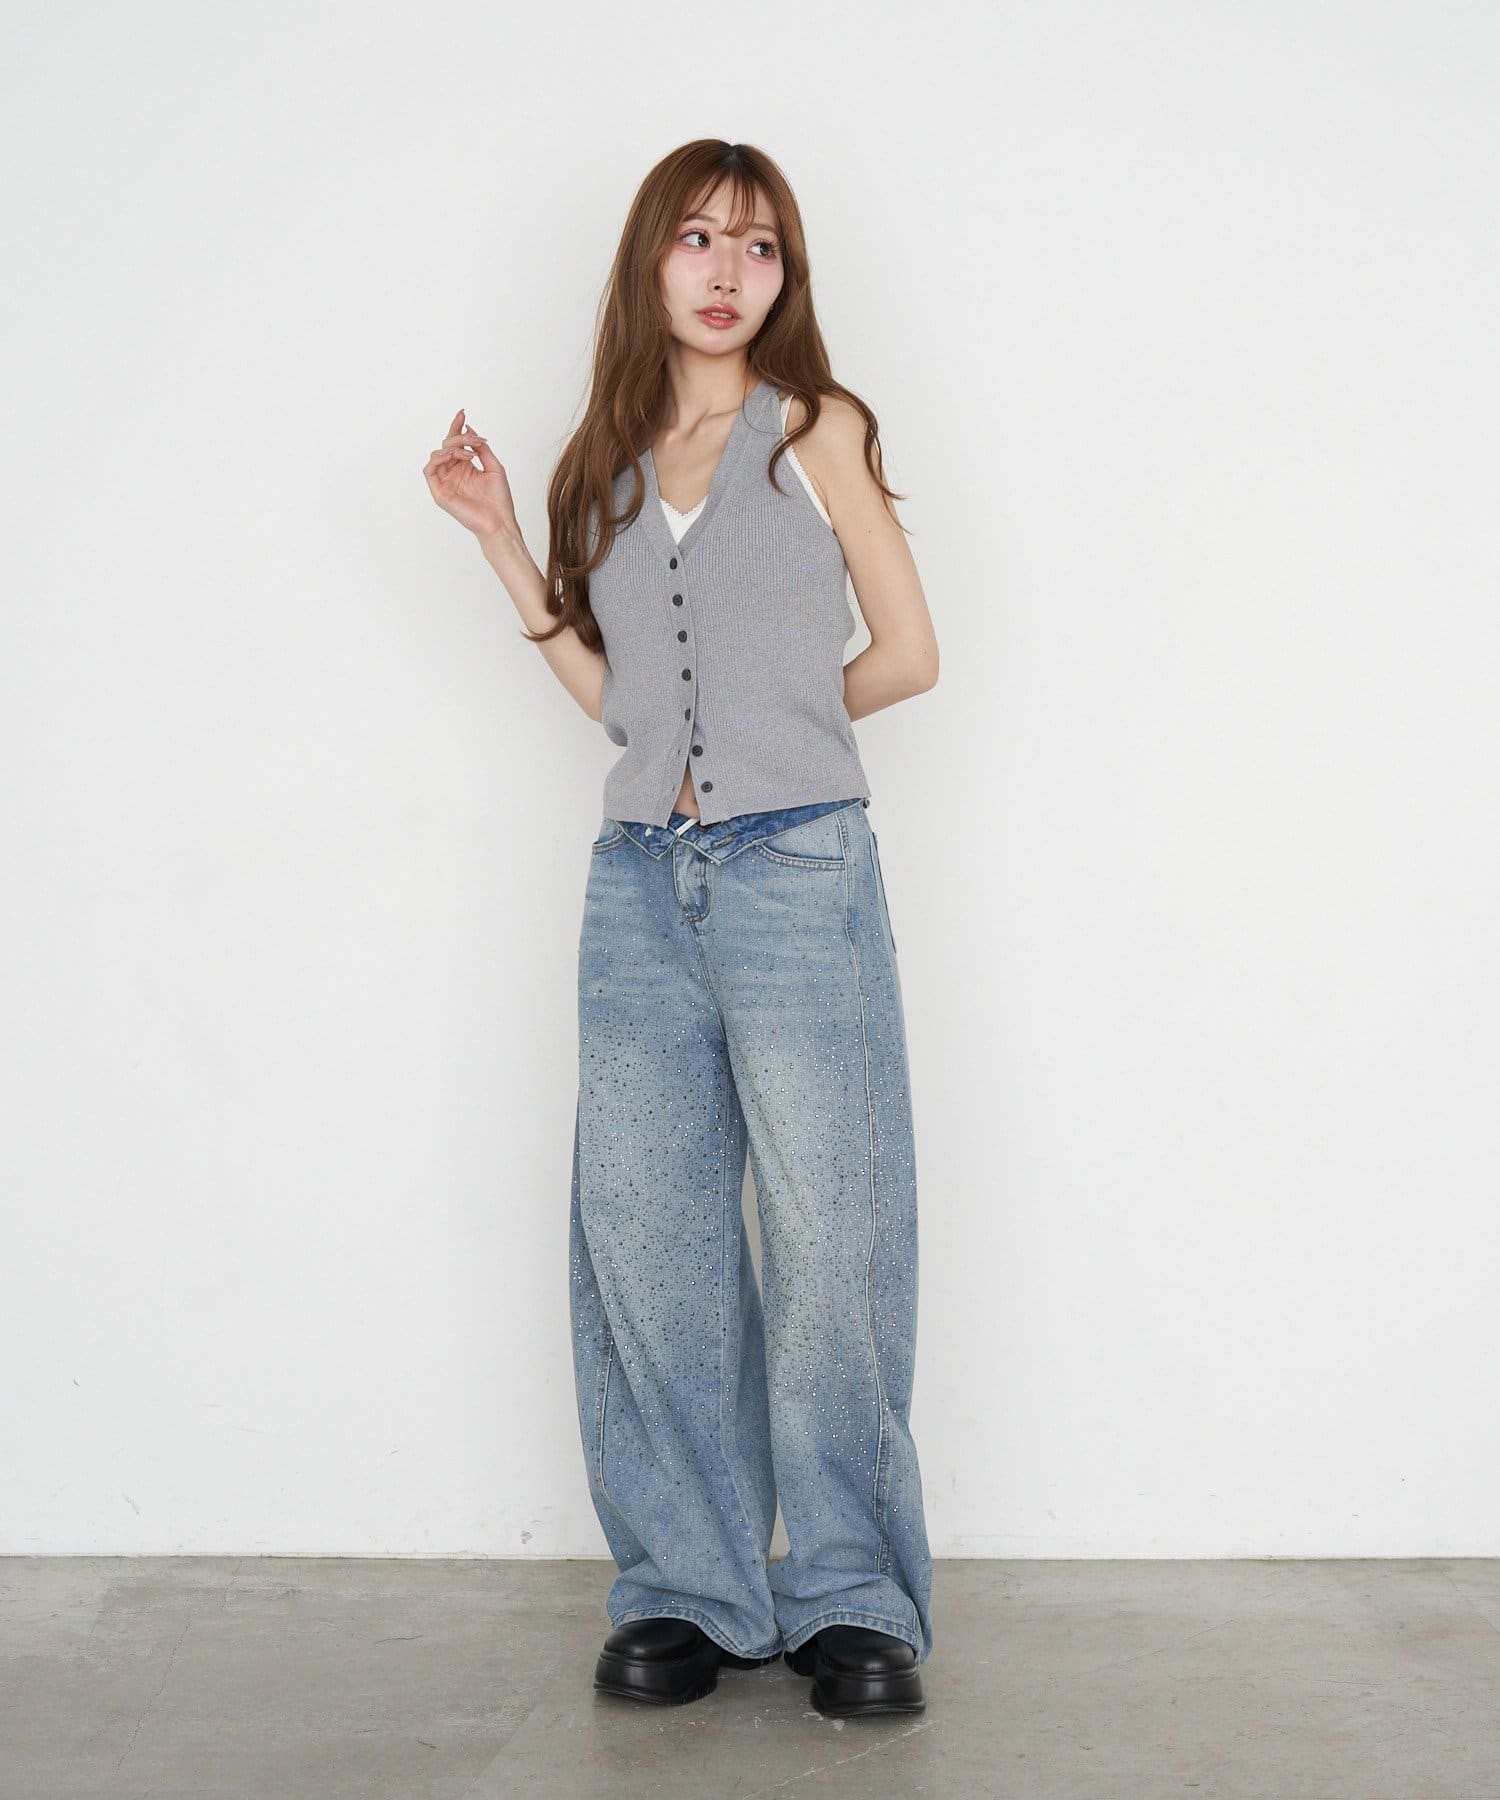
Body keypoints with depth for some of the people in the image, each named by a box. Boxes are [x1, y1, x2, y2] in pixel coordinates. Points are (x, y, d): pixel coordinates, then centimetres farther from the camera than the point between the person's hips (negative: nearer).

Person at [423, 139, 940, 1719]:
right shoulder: (610, 461, 15)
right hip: (642, 879, 4)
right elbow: (614, 693, 12)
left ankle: (852, 1596, 10)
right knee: (647, 1241, 4)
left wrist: (777, 728, 7)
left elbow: (907, 655, 6)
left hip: (796, 872, -4)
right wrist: (500, 536, 9)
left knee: (828, 1244, -2)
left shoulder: (815, 430, 5)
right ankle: (687, 1589, 15)